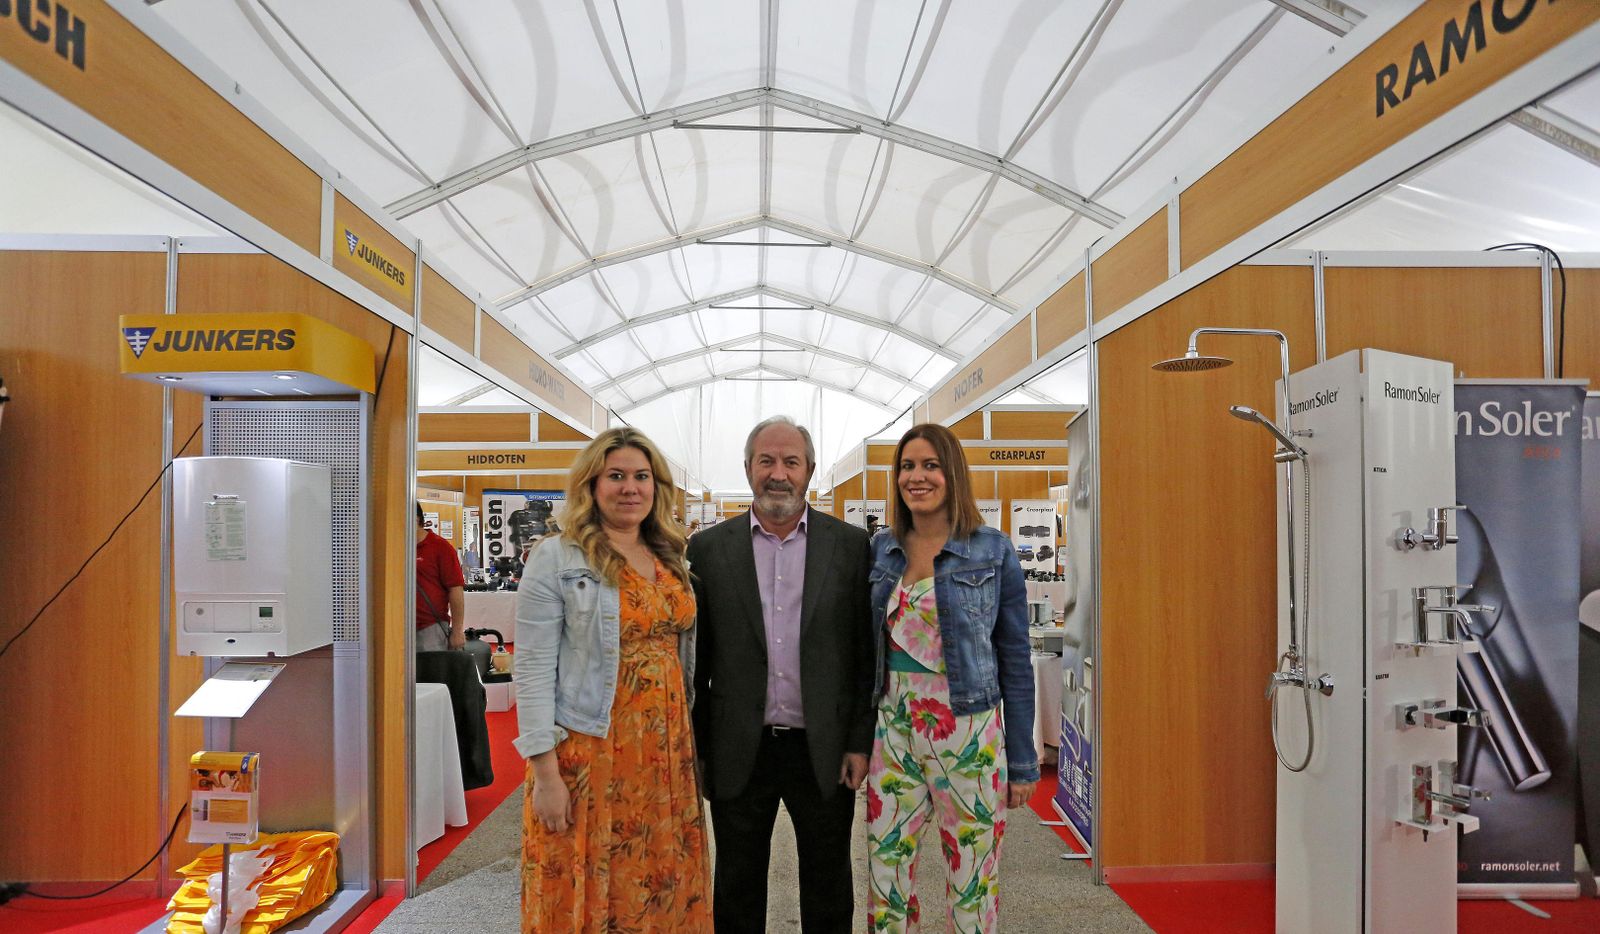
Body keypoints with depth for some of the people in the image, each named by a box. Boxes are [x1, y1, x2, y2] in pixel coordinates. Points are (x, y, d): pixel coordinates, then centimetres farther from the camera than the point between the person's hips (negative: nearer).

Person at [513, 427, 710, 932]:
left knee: (662, 893, 13)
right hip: (588, 754, -5)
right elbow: (532, 668, -11)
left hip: (667, 754, 5)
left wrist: (685, 744, 14)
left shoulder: (670, 559, 9)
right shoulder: (557, 558, -8)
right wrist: (544, 770, -14)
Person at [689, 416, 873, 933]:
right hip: (739, 753, 1)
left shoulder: (851, 545, -2)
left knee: (828, 890, 16)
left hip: (824, 751, 0)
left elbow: (866, 652, 0)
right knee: (737, 891, 16)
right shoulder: (709, 548, 0)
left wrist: (860, 742, -4)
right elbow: (696, 657, 2)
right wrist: (696, 748, 2)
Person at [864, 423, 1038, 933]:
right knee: (885, 881, 9)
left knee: (972, 886, 8)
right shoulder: (881, 550, 5)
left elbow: (1015, 660, -2)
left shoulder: (993, 551, -5)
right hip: (893, 732, 3)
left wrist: (1022, 763, -1)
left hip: (967, 735, -3)